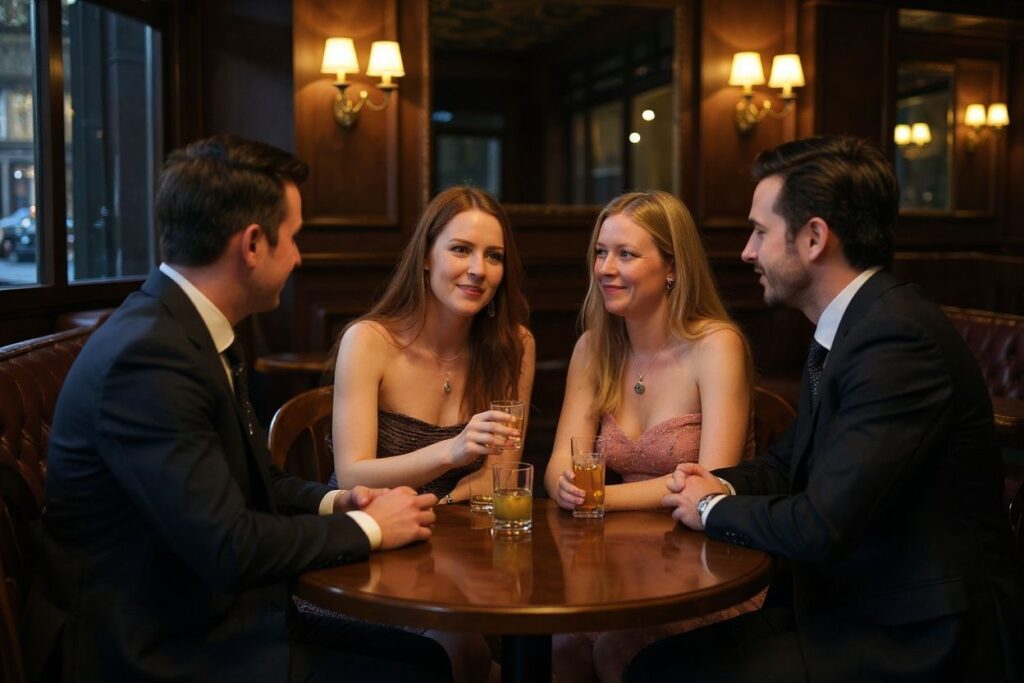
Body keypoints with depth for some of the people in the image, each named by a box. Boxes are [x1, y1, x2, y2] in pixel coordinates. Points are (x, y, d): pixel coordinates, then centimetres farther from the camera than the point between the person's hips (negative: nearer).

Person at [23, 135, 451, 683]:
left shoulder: (185, 327, 5)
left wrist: (333, 502, -1)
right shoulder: (148, 357, -24)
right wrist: (369, 527, -13)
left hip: (206, 613, 8)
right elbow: (228, 549, -27)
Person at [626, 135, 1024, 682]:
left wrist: (713, 509, -8)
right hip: (856, 606, 8)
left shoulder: (897, 337, -23)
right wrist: (724, 485, -2)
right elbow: (792, 458, 19)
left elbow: (822, 527, -27)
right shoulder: (845, 328, 8)